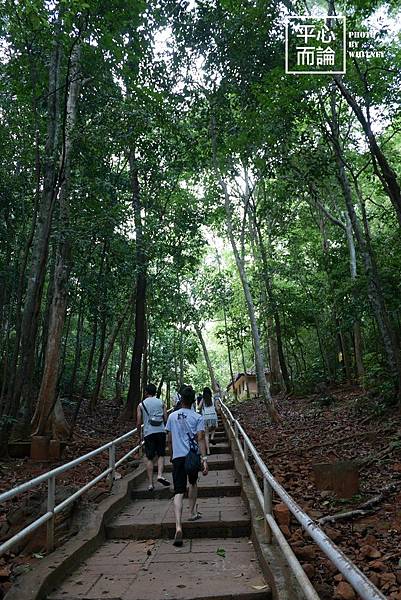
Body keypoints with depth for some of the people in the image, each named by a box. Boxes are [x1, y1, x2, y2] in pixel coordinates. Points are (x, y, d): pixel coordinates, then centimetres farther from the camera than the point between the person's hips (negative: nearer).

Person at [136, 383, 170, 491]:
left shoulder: (141, 405, 4)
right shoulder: (161, 402, 7)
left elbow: (138, 423, 3)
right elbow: (166, 419, 5)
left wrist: (138, 425, 25)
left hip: (148, 433, 0)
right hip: (160, 431, 1)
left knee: (149, 458, 6)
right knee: (161, 455, 12)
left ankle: (150, 483, 6)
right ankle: (160, 475, -8)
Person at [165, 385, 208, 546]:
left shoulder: (172, 416, 7)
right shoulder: (198, 417, -1)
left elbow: (170, 439, 13)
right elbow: (200, 439, -10)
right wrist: (204, 458, -11)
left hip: (177, 457, 0)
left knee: (179, 492, -4)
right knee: (193, 483, 28)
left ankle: (178, 527, -18)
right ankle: (193, 512, 38)